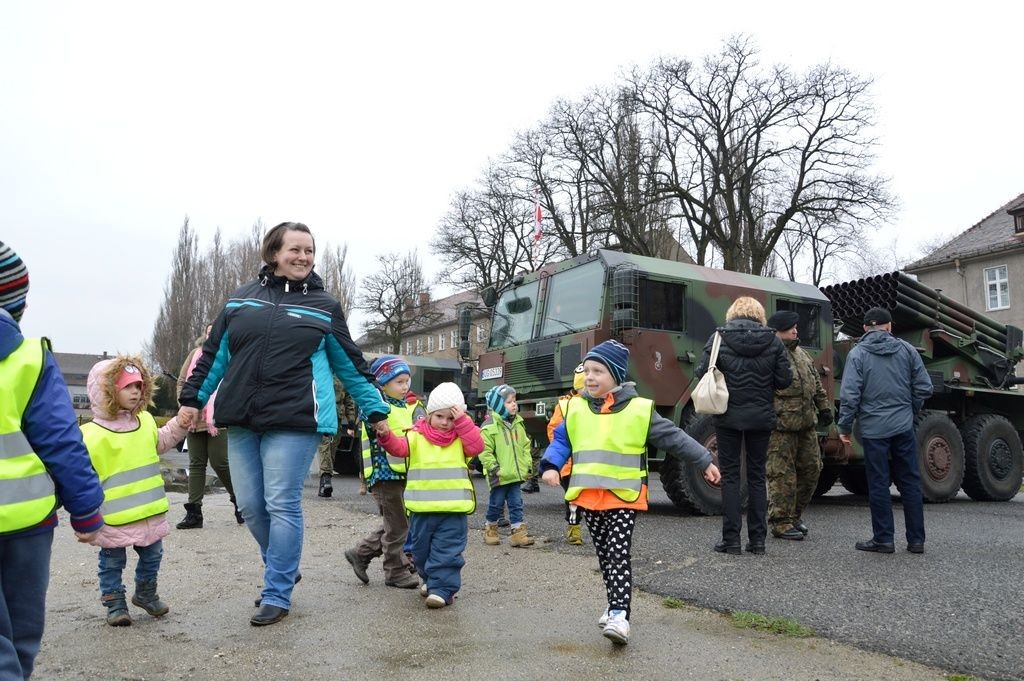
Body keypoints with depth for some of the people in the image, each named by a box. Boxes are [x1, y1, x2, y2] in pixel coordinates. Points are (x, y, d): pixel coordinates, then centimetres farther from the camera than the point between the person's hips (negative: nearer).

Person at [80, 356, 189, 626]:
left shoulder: (145, 421, 4)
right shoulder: (91, 435, -16)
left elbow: (161, 442, 21)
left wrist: (179, 424, 8)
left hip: (150, 510, 6)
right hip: (113, 517, -6)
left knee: (152, 555, 19)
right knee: (112, 562, 11)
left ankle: (146, 593, 39)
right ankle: (114, 602, 27)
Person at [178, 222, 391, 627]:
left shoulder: (324, 306, 5)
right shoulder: (242, 299, 12)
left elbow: (350, 365, 10)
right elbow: (214, 354, 18)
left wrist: (375, 410, 11)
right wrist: (193, 397, 14)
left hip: (294, 422, -4)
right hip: (241, 422, 4)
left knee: (282, 506, -2)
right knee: (250, 506, 9)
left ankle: (277, 595, 12)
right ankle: (284, 568, 32)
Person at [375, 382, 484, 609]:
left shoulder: (461, 438, 4)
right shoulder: (417, 436, 1)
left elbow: (477, 446, -13)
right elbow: (399, 447, -14)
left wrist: (463, 421, -16)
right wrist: (385, 436, -35)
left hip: (453, 508, -2)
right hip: (422, 508, 2)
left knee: (447, 551, -3)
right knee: (421, 548, 17)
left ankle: (443, 589, 3)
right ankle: (429, 579, 39)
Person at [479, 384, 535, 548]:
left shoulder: (518, 423, 9)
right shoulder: (490, 426, -13)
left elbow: (525, 445, 16)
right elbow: (484, 450, -14)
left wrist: (528, 464, 10)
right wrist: (493, 467, -17)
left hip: (515, 473, 6)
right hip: (499, 475, -6)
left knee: (516, 503, 7)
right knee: (496, 503, 7)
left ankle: (518, 532, 12)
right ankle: (490, 529, 26)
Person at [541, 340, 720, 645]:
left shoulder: (639, 409, -6)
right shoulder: (576, 408, 3)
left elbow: (674, 438, 1)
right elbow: (561, 441, 7)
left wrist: (704, 462, 5)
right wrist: (551, 466, -11)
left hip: (624, 496, -4)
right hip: (588, 496, 4)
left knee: (619, 554, -8)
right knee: (604, 554, 15)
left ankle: (619, 615, -7)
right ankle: (616, 603, 31)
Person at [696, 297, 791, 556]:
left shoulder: (719, 338, -6)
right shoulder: (773, 342, 0)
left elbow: (702, 373, -10)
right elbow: (784, 380, -2)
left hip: (728, 416, -2)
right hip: (761, 417, 2)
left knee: (730, 476, 5)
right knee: (757, 476, 12)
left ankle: (731, 539, 6)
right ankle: (758, 539, 16)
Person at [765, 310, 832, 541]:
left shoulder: (802, 354, 18)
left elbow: (816, 384, 27)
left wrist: (824, 408, 21)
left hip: (806, 425, 9)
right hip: (781, 428, -9)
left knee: (811, 469, 14)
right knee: (783, 476, -4)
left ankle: (795, 515, 30)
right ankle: (780, 523, 8)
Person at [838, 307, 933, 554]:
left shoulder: (857, 353, -5)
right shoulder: (906, 349, 4)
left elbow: (849, 395, -11)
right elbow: (924, 387, 4)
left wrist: (845, 427, -2)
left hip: (873, 428, -3)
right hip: (904, 427, 3)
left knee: (879, 484, 4)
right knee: (910, 482, 11)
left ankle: (883, 539, 10)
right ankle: (916, 539, 17)